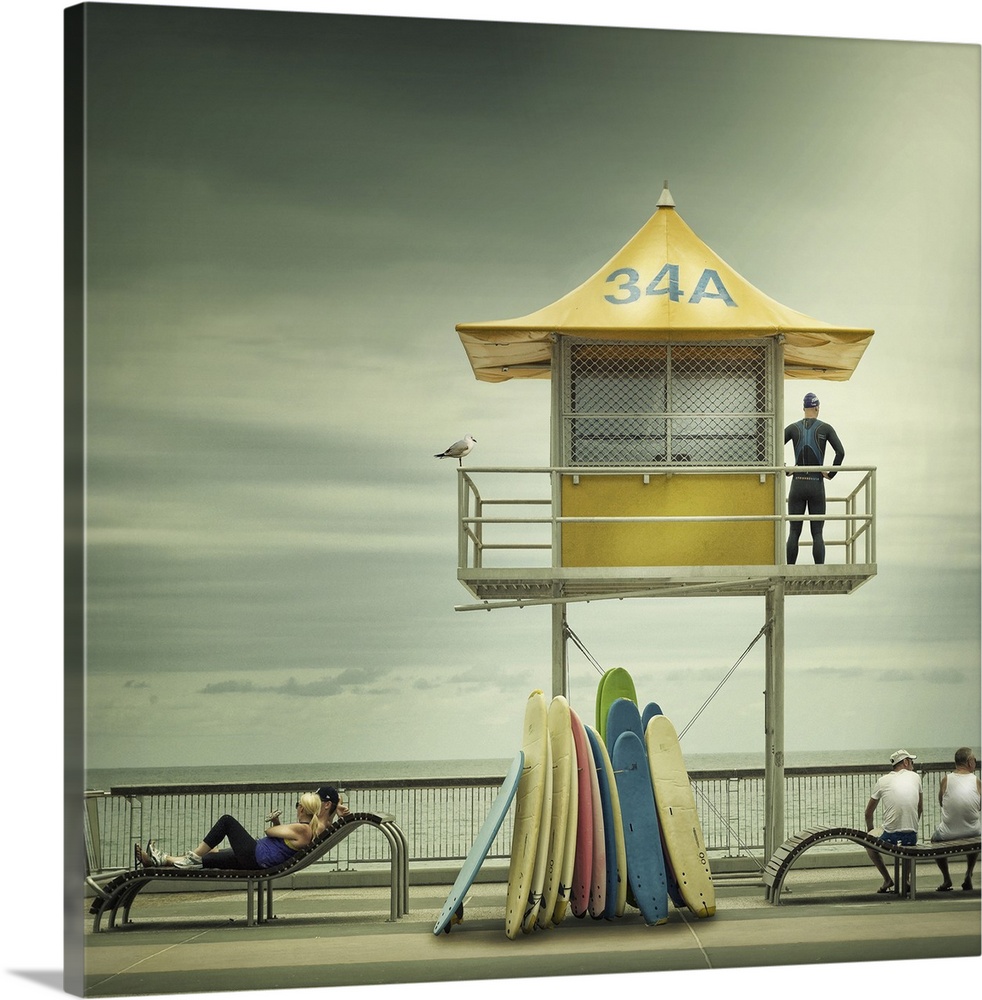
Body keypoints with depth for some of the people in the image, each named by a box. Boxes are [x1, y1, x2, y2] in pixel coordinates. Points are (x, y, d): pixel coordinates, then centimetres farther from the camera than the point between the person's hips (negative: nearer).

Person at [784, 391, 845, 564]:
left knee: (794, 532, 5)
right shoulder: (825, 428, -1)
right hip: (817, 485, -1)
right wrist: (831, 474, -1)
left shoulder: (793, 428, 2)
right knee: (817, 533, 2)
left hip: (797, 485, 1)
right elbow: (840, 452, -11)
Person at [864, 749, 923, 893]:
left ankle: (887, 879, 13)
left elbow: (868, 813, 13)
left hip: (890, 837, -2)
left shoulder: (883, 781, 6)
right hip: (911, 838, 2)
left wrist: (870, 831, 30)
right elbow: (920, 809, 19)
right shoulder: (915, 777, 9)